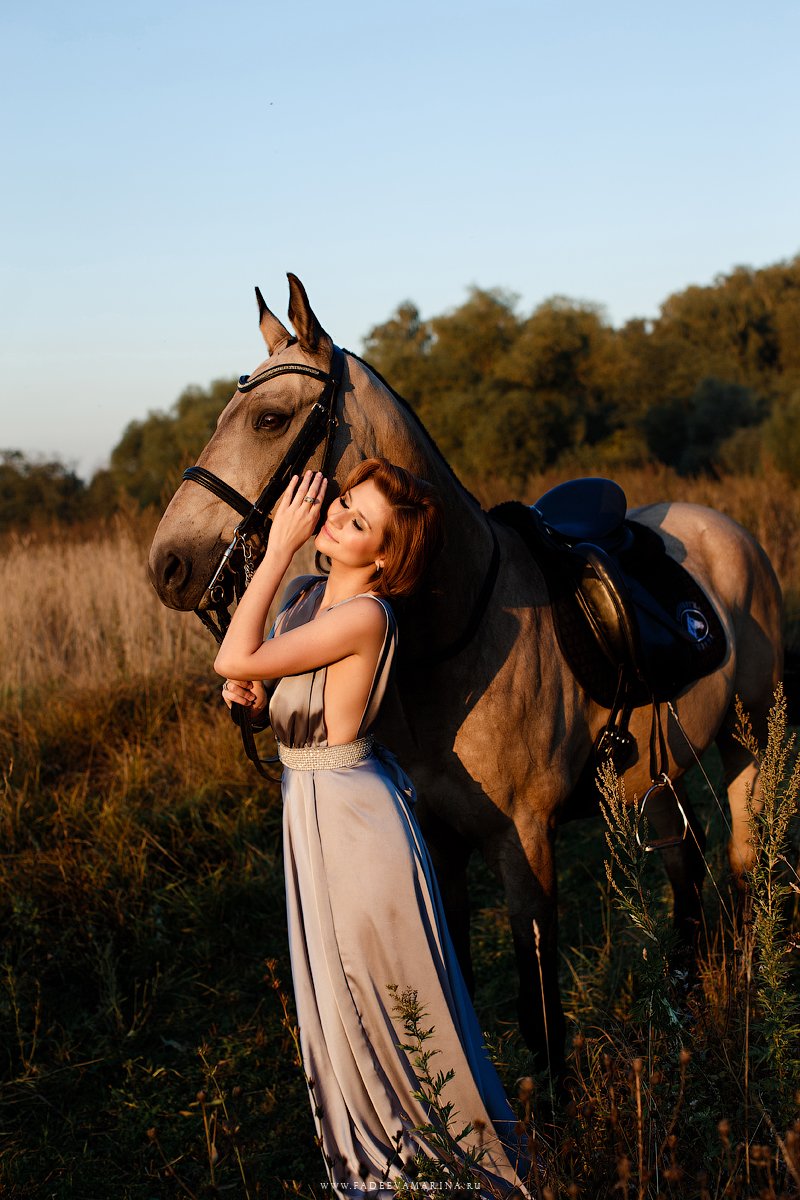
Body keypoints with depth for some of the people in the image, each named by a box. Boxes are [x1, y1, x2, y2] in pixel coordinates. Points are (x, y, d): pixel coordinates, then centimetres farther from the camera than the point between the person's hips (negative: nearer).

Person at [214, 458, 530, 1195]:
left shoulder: (364, 616, -24)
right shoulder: (305, 595, 2)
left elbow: (236, 658, -27)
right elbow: (246, 676, 17)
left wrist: (280, 547, -24)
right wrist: (246, 692, -7)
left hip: (353, 818, -9)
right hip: (312, 809, 9)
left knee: (396, 999, 6)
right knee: (336, 1004, 20)